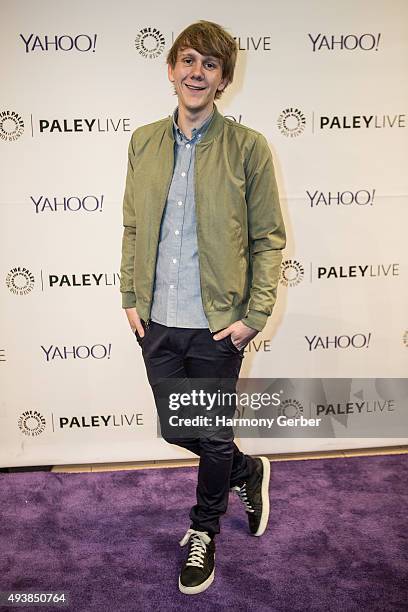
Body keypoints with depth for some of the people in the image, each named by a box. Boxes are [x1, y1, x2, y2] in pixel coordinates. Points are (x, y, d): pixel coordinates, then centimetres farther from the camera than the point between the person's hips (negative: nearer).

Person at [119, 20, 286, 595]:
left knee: (213, 436, 10)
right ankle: (249, 471, 47)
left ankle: (204, 531, 39)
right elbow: (132, 227, 10)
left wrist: (254, 316, -10)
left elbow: (269, 239, -5)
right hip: (157, 321, 5)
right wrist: (131, 299, 5)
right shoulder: (143, 142, 5)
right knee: (176, 430, 16)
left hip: (217, 325, -4)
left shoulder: (249, 147, -6)